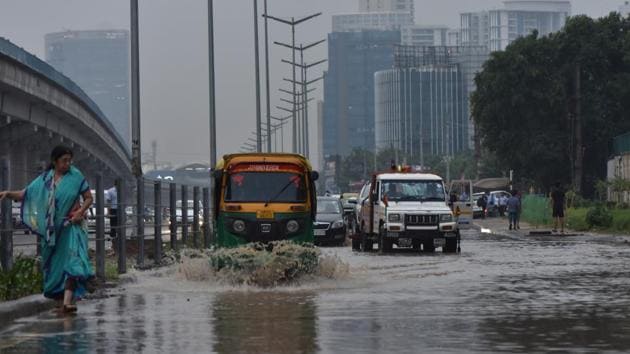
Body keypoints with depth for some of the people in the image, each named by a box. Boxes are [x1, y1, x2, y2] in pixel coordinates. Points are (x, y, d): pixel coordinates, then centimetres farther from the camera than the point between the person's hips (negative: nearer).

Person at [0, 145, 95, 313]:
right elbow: (25, 194, 1)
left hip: (72, 226, -3)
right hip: (52, 228, 3)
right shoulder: (44, 180, 5)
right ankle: (60, 300, 18)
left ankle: (68, 301, -27)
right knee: (54, 263, 6)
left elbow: (88, 198, 5)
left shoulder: (76, 177, 0)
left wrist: (80, 212, -12)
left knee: (72, 260, -18)